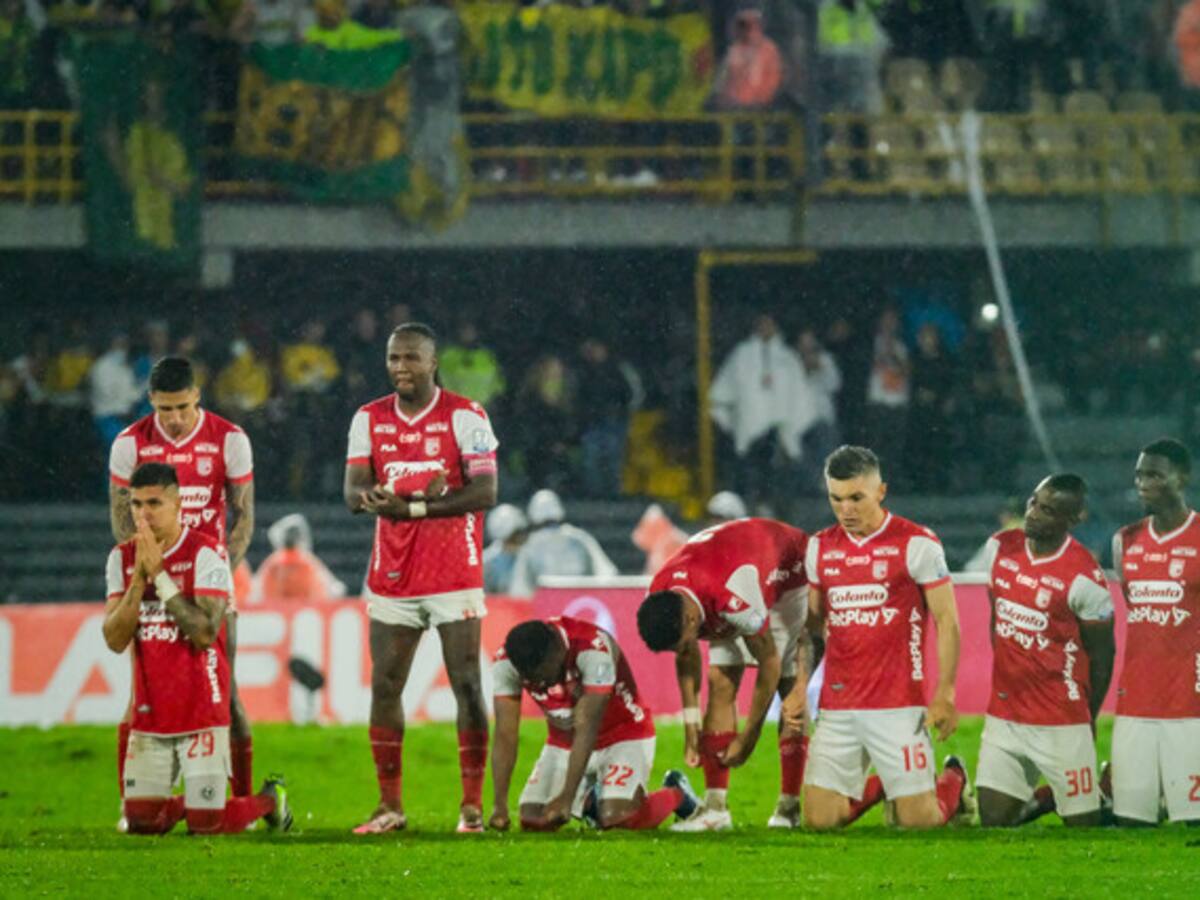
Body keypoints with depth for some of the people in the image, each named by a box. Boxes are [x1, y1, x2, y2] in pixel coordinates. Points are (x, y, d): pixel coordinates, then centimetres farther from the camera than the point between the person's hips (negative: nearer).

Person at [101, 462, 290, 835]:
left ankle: (269, 800, 25)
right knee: (141, 821, 2)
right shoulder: (123, 558, 4)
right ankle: (192, 802, 33)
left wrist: (159, 574, -22)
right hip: (150, 716, 5)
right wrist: (139, 578, -15)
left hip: (201, 711, -5)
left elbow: (205, 633, -22)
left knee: (206, 825, -5)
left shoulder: (206, 554, -12)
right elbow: (115, 639, -4)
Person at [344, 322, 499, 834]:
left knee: (467, 684, -4)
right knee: (384, 686, 3)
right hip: (392, 576, 4)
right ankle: (389, 806, 10)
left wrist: (409, 506, -20)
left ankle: (472, 805, -1)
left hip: (454, 575, -4)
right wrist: (370, 495, -24)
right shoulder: (370, 419, 7)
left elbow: (485, 492, -13)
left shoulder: (464, 416, -5)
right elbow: (353, 491, 1)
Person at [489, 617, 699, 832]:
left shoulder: (594, 649, -35)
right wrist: (500, 805, -28)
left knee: (616, 818, -22)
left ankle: (675, 794, 9)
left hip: (624, 735, -5)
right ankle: (589, 798, 24)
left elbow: (587, 729, -34)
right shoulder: (506, 663, -20)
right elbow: (505, 736, -19)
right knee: (532, 821, -7)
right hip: (564, 740, 5)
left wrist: (566, 798, -38)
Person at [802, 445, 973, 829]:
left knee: (917, 821, -4)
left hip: (899, 706, -4)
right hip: (837, 707, 4)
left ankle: (953, 781, 30)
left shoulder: (916, 545, -5)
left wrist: (945, 694, -8)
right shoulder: (820, 548, 10)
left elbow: (946, 621, -2)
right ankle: (877, 786, 27)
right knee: (819, 820, -4)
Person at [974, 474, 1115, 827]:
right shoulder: (1000, 547, 2)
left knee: (1083, 824, 1)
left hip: (1061, 724, -5)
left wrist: (1088, 717, 4)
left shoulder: (1083, 578, -15)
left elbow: (1101, 656, -4)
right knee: (993, 820, 1)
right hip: (1004, 717, 5)